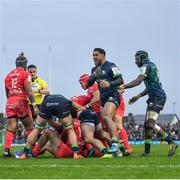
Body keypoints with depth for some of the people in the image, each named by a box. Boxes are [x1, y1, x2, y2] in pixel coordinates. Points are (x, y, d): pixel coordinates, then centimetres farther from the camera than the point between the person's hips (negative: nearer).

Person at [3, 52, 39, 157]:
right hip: (21, 102, -5)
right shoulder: (25, 74, -3)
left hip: (10, 103, 5)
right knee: (30, 128, 7)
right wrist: (34, 105, -12)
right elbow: (29, 91, -11)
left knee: (11, 129, 3)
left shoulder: (9, 75, 14)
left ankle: (6, 151, -7)